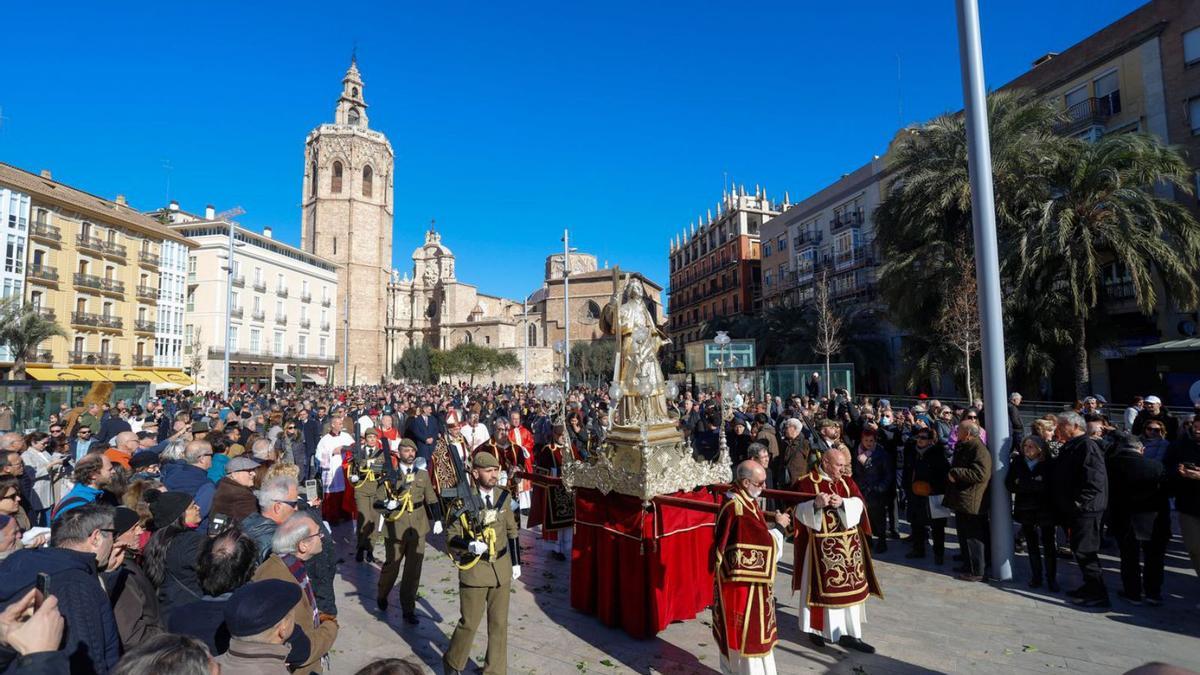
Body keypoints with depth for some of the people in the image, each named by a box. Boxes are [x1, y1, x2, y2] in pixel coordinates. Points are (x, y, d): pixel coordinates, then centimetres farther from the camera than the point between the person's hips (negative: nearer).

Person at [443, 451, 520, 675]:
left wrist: (516, 563, 11)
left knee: (499, 623, 11)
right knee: (469, 623, 9)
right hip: (474, 570, -4)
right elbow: (451, 537, -9)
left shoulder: (503, 497, 1)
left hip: (501, 570, 4)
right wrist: (470, 545, -27)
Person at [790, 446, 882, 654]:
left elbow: (859, 504, -4)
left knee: (849, 586, 8)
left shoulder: (847, 481, 8)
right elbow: (799, 511, -13)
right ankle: (818, 629, 21)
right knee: (824, 587, 4)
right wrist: (815, 504, -32)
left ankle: (849, 633, 17)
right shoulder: (807, 482, -9)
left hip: (849, 543, 5)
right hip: (821, 546, -5)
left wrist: (842, 503, -23)